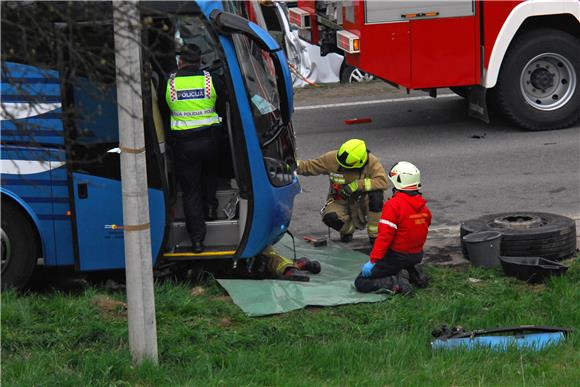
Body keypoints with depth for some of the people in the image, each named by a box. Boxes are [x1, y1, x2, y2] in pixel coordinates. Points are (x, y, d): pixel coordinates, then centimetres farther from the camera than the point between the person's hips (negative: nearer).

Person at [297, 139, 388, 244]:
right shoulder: (331, 158, -15)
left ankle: (374, 235, -14)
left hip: (363, 202, -1)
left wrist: (356, 185, -36)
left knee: (376, 195, -33)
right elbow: (308, 166, -3)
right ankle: (349, 228, 7)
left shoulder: (371, 162, -20)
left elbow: (383, 181, -33)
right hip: (340, 202, 1)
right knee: (330, 218, -32)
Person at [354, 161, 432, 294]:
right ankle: (414, 273, 10)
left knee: (360, 283, -4)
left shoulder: (393, 205, -20)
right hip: (417, 256, 7)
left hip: (397, 257, -7)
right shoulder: (423, 205, 4)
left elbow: (385, 236, -23)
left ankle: (396, 283, -18)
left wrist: (373, 261, -20)